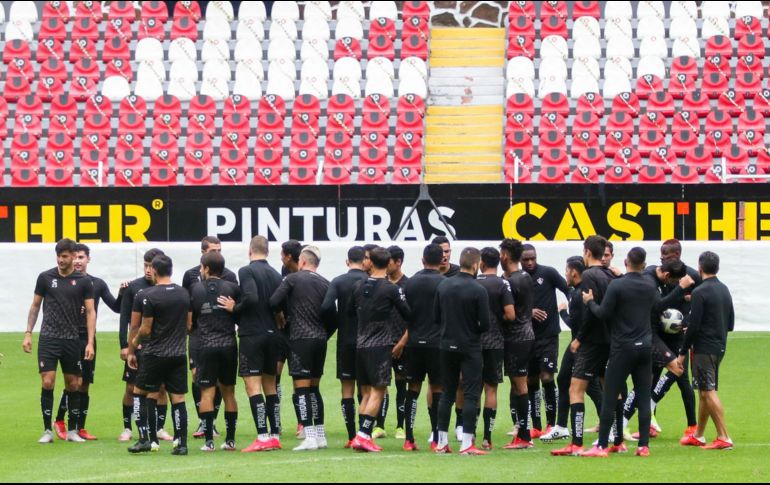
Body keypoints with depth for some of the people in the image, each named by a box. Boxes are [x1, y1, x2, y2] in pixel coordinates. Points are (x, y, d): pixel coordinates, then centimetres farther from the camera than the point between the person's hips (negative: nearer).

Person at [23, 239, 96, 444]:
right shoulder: (45, 277, 2)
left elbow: (90, 312, 0)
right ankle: (47, 431, 0)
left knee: (73, 385, 5)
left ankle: (72, 430, 16)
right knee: (47, 383, -8)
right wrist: (28, 333, 3)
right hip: (48, 338, -1)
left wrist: (90, 342, -8)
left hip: (72, 340, 1)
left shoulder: (83, 281, 0)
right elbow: (35, 306, 10)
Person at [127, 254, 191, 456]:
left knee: (139, 393, 11)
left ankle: (144, 439, 4)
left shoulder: (150, 296, -12)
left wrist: (134, 344, 8)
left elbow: (145, 329, -10)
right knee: (178, 398, 5)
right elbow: (189, 325, 12)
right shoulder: (184, 294, 6)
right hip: (179, 354, 4)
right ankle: (181, 443, 0)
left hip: (155, 354, -4)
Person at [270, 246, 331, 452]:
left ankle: (310, 437, -13)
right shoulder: (325, 283, 8)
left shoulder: (293, 279, -5)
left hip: (300, 339, -5)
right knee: (314, 388, 16)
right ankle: (320, 435, 16)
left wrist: (281, 314, 8)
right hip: (320, 340, 5)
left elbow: (274, 302, -13)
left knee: (302, 388, -5)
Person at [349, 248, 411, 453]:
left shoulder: (358, 287, 6)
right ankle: (363, 435, -15)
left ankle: (363, 436, 8)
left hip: (360, 344, 5)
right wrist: (402, 342, 11)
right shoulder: (392, 289, -9)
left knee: (366, 392, 12)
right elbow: (409, 317, -4)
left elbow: (350, 312, 16)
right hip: (381, 345, -5)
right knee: (378, 392, -5)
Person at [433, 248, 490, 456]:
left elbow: (436, 317, 7)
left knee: (447, 393, 13)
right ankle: (467, 444, -6)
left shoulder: (443, 286, 2)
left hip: (448, 347, 5)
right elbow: (485, 324, -13)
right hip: (470, 348, -5)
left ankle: (442, 442, 14)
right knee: (471, 395, -1)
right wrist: (473, 330, 7)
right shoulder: (478, 291, -14)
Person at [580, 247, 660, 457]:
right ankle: (643, 445, 3)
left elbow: (603, 313, -12)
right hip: (645, 347, 5)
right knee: (644, 398, 5)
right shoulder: (650, 286, 6)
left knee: (609, 398, -1)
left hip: (623, 348, -5)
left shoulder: (617, 286, -11)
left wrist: (589, 302, 6)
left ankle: (602, 446, -2)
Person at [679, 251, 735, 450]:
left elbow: (693, 326, -17)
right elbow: (730, 324, 15)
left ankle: (724, 438, -13)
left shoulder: (700, 292, -15)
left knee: (708, 392, -8)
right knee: (705, 391, 16)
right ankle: (698, 436, 24)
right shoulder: (724, 290, 11)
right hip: (719, 347, 9)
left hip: (704, 349, -9)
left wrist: (683, 352, -9)